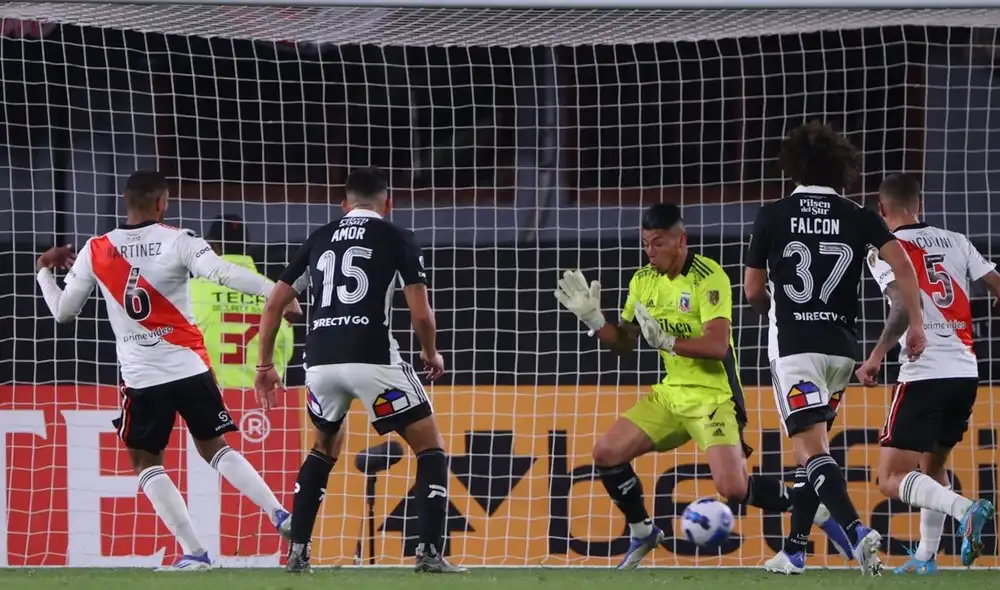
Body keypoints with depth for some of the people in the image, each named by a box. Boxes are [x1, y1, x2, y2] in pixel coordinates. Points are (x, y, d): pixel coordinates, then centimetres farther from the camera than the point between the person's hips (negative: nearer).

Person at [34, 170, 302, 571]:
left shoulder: (94, 252, 0)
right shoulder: (177, 241, -6)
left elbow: (63, 312, 9)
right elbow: (223, 273, -21)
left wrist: (44, 271, 26)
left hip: (142, 376, -1)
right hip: (189, 368, 1)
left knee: (146, 463, 13)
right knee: (215, 448, 18)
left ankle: (193, 553, -1)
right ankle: (279, 515, 3)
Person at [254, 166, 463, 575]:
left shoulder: (319, 239, 19)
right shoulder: (396, 238, 7)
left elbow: (275, 304, 18)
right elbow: (421, 314, -1)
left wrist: (265, 364, 28)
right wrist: (431, 354, 19)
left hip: (320, 360, 5)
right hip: (373, 357, -5)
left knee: (324, 448, 29)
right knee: (431, 447, 8)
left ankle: (297, 554, 22)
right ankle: (429, 553, -6)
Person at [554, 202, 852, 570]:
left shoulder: (708, 277, -18)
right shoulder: (643, 281, 5)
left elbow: (717, 345, -27)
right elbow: (624, 343, 13)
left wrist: (667, 342, -35)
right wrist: (594, 320, -4)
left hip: (714, 396, -7)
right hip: (672, 393, 7)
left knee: (733, 488, -21)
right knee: (606, 453, -2)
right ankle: (642, 532, 19)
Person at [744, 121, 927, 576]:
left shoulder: (772, 216, 0)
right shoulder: (859, 218, 5)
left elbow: (753, 290, 8)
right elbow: (902, 266, -8)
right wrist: (916, 324, -2)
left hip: (792, 346, -4)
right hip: (840, 346, 4)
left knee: (810, 449, -11)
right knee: (812, 443, 18)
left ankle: (856, 532, -32)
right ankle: (795, 550, 21)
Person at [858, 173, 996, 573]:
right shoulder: (955, 242, 12)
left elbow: (904, 307, -18)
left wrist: (876, 356, -14)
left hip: (925, 373, -6)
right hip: (966, 373, 6)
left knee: (892, 480, -5)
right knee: (932, 465, 25)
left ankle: (966, 510, -27)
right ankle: (925, 557, 21)